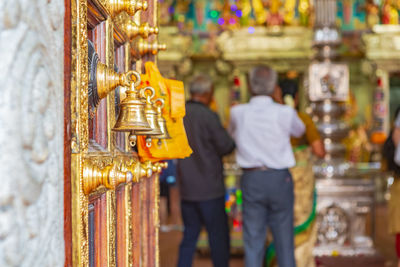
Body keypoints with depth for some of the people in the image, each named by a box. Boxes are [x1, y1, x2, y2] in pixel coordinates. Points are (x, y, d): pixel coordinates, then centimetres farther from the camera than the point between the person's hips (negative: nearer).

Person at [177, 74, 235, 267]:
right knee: (219, 236, 6)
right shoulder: (208, 116, -16)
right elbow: (226, 147, -10)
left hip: (186, 188, 6)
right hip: (209, 188, -6)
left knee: (190, 235, 13)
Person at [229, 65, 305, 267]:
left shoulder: (238, 113, -3)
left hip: (251, 179, 1)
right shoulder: (285, 113, -7)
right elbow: (299, 131, 16)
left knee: (253, 243, 7)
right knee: (284, 242, 10)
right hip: (279, 179, -1)